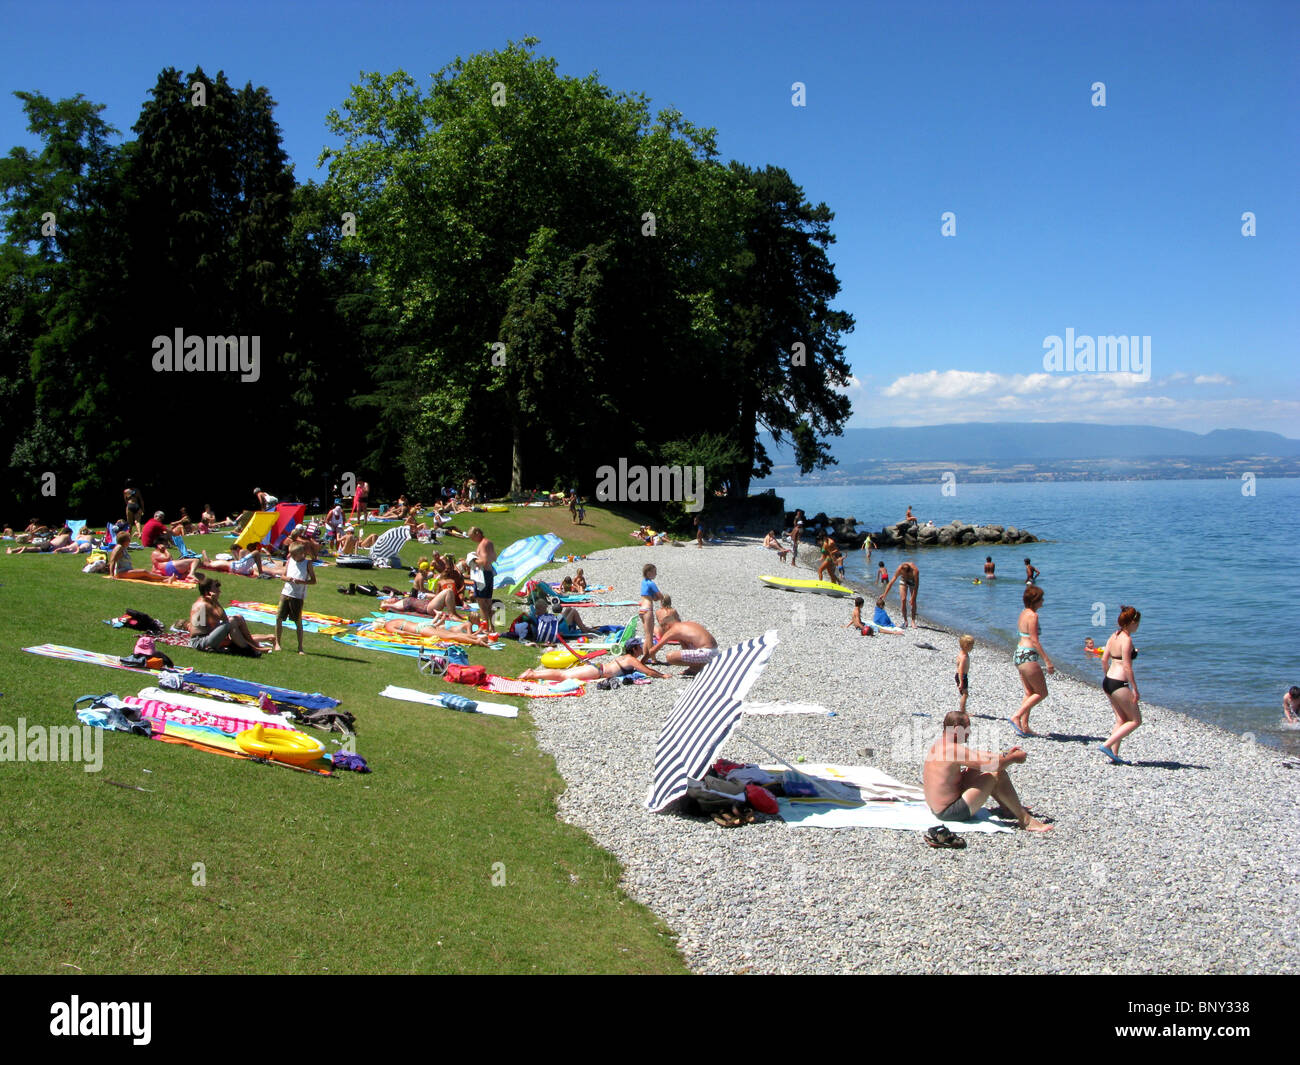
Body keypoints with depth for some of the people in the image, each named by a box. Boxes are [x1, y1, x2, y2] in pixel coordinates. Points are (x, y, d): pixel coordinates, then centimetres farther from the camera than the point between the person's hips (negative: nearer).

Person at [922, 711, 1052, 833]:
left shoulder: (938, 745, 10)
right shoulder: (954, 749, -21)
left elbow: (978, 756, 19)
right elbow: (993, 764, -23)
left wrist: (1005, 755, 14)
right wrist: (1013, 758, -5)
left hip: (937, 809, 10)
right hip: (951, 813, -10)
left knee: (976, 770, 21)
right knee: (998, 775, -9)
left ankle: (1009, 808, 30)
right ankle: (1026, 820, 0)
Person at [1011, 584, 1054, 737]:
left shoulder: (1024, 613, 12)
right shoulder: (1033, 615, -16)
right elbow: (1034, 641, -18)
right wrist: (1047, 661, -16)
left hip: (1019, 654, 10)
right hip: (1028, 656, -10)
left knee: (1030, 693, 14)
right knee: (1042, 693, -1)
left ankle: (1024, 726, 13)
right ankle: (1016, 717, -6)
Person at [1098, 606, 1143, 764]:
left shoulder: (1113, 637, 9)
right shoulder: (1127, 639, -16)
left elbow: (1104, 660, 13)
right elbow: (1127, 666, -19)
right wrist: (1135, 688, -15)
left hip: (1108, 681, 9)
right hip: (1120, 684, -9)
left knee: (1121, 720, 15)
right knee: (1136, 721, 2)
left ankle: (1114, 755, 14)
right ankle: (1107, 745, -5)